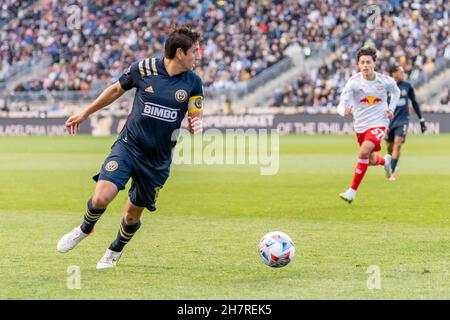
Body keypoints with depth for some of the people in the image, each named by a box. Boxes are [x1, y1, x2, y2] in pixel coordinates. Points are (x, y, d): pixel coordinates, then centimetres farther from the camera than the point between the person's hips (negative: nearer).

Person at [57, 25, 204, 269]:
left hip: (158, 160, 2)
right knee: (101, 197, -20)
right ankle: (84, 229, 13)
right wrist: (84, 114, 17)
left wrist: (196, 125, -23)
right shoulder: (144, 68, -7)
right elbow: (116, 90, 10)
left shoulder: (193, 83, -3)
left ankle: (114, 253, 39)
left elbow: (195, 119, 3)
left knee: (133, 214, 9)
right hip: (128, 146, -2)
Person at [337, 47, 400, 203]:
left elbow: (396, 91, 15)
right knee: (371, 160, 18)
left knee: (364, 151, -26)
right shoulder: (353, 82, -15)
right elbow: (341, 105, -22)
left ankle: (352, 191, -18)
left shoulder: (385, 81, -10)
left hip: (378, 123, -3)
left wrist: (391, 109, 0)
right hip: (360, 126, 3)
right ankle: (385, 161, 58)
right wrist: (344, 110, -46)